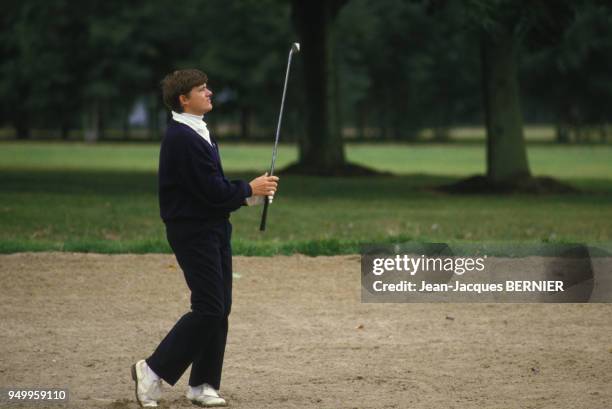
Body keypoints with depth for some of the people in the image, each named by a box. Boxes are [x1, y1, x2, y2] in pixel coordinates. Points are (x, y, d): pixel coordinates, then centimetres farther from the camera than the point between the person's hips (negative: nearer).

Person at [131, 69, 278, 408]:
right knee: (209, 309, -12)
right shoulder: (181, 138, -17)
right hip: (192, 230, -10)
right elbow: (210, 190, -21)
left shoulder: (199, 133, 16)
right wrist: (250, 189, -8)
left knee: (219, 309, 8)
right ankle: (153, 370, -3)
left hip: (214, 228, 10)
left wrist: (250, 194, 2)